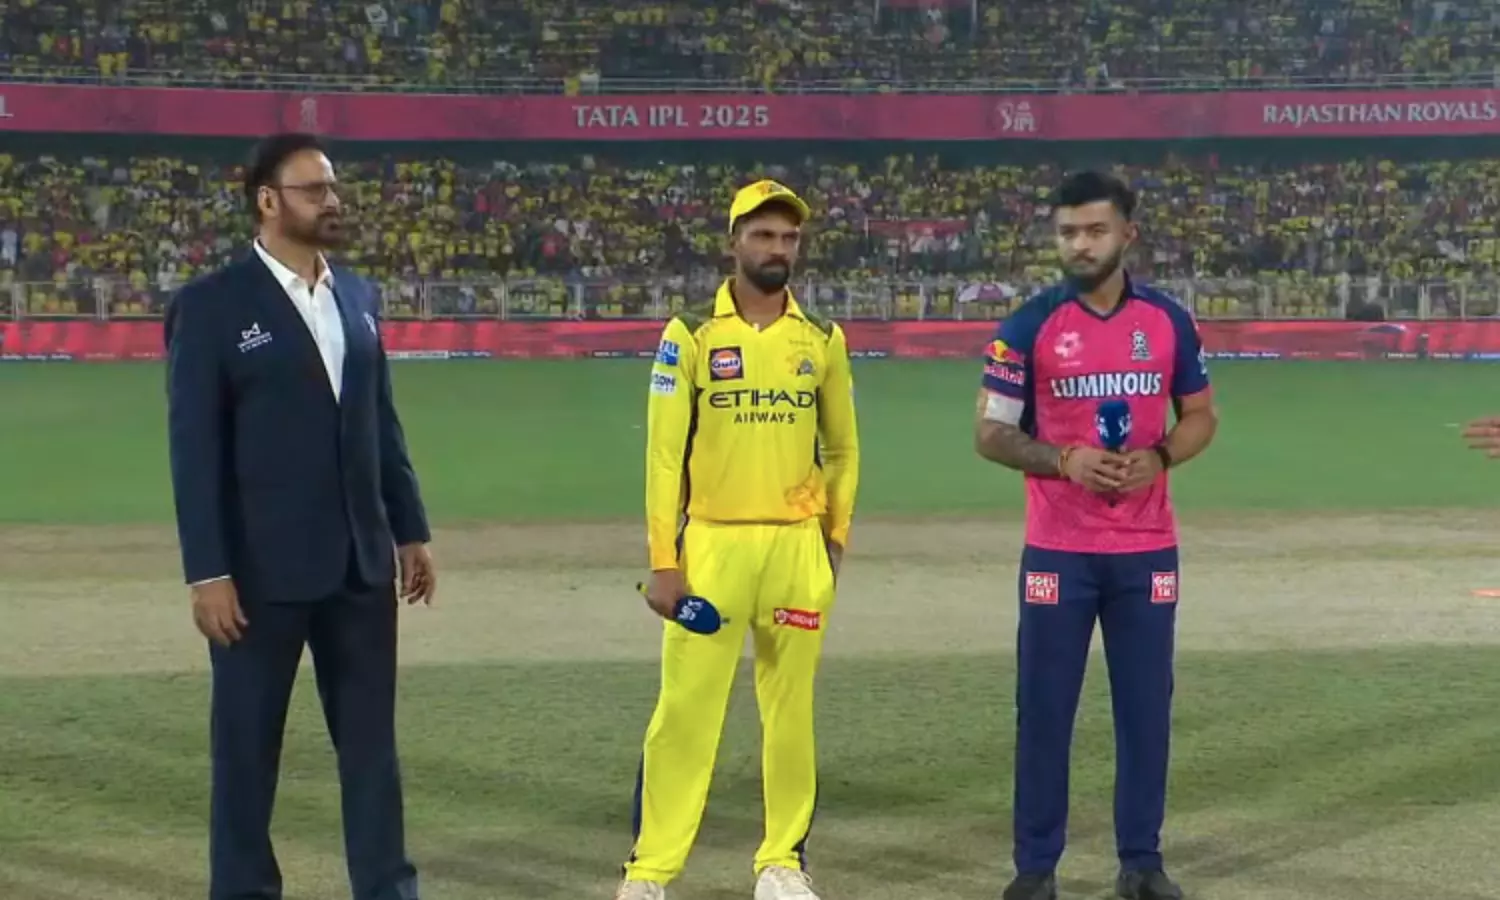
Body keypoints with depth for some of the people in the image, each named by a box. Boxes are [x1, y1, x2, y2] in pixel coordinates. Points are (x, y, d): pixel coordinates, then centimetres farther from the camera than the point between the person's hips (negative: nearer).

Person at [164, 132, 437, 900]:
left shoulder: (359, 298, 10)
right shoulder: (211, 305, -8)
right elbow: (195, 448, -11)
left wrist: (410, 529, 11)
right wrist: (207, 571, -14)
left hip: (360, 563, 5)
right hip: (261, 568, -5)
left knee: (372, 740, 11)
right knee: (247, 746, 7)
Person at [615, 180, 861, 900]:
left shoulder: (822, 340, 7)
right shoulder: (690, 335, -2)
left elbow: (842, 448, 15)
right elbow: (663, 454, -4)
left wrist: (834, 537, 8)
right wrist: (662, 561, -8)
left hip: (797, 548, 3)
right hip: (710, 543, -3)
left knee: (791, 710, 8)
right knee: (684, 711, -2)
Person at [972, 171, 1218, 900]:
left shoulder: (1170, 320, 3)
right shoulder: (1030, 324, -4)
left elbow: (1201, 417, 11)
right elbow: (990, 433, -2)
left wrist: (1159, 457, -10)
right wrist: (1064, 460, -19)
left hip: (1147, 550, 2)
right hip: (1058, 550, -2)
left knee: (1146, 705, 8)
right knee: (1043, 708, 3)